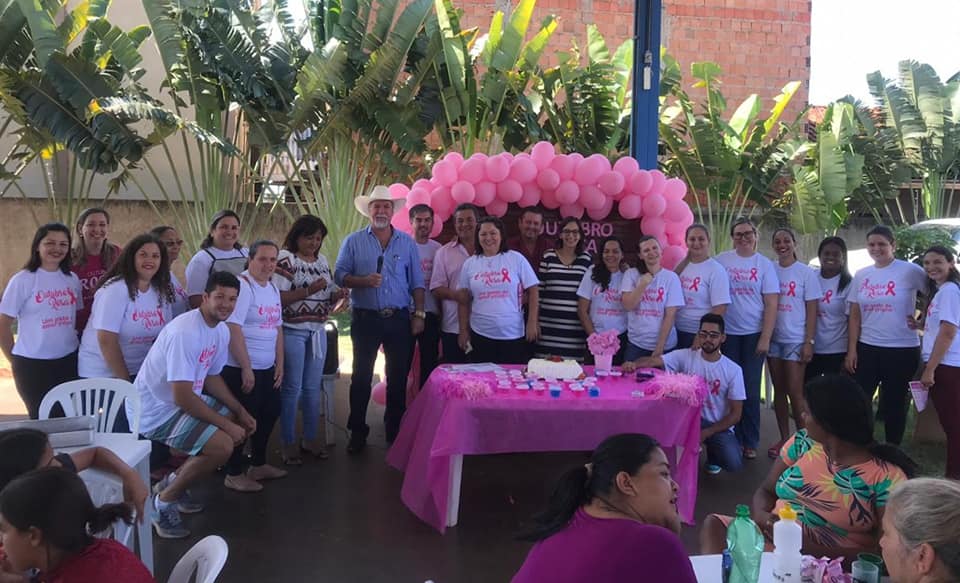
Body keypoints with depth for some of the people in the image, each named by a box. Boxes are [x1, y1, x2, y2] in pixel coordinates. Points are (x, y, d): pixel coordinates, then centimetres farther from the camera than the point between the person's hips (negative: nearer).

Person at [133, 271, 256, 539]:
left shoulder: (221, 331, 2)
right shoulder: (186, 333, -27)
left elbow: (211, 377, 14)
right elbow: (182, 397, -28)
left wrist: (240, 412, 3)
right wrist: (226, 424, -22)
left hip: (185, 400, 10)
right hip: (156, 411, -10)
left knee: (242, 426, 12)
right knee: (223, 445, -23)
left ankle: (174, 481, 19)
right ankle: (164, 499, -2)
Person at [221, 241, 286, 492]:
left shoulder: (273, 289, 12)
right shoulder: (242, 285, -15)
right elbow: (233, 329, -21)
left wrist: (280, 364, 11)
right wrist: (246, 368, -20)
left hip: (267, 369, 9)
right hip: (241, 369, -9)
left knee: (269, 414, 16)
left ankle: (258, 465, 32)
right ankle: (234, 474, 14)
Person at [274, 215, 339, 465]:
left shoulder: (322, 260, 12)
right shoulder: (285, 258, -9)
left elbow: (328, 294, 19)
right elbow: (277, 297, -17)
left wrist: (336, 296, -3)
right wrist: (308, 290, -24)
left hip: (318, 330, 6)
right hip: (292, 331, -6)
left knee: (313, 387, 12)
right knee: (292, 388, 1)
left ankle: (312, 438, 23)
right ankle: (288, 443, 11)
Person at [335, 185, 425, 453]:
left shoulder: (407, 242, 8)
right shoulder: (353, 241, 5)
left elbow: (417, 282, 8)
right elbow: (340, 275, -1)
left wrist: (419, 314, 1)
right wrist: (363, 281, -18)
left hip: (399, 319, 1)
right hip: (365, 318, -1)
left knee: (398, 377, 7)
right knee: (361, 376, 4)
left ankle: (395, 431, 19)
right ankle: (357, 432, 14)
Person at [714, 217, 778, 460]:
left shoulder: (764, 265, 1)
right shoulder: (721, 261, 2)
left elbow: (771, 304, -2)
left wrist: (765, 338, -8)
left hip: (754, 335, -1)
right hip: (726, 334, 1)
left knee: (751, 390, 3)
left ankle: (750, 442, 14)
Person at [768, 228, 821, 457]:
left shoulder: (806, 273, -2)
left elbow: (812, 311, -3)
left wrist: (809, 342, -9)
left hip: (796, 340, -3)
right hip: (773, 338, 3)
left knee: (794, 391, -5)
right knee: (779, 389, 8)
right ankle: (784, 438, 16)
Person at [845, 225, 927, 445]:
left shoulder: (910, 271, -7)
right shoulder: (861, 275, 6)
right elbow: (855, 316, 7)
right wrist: (851, 350, 3)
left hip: (902, 350, -3)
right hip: (867, 348, 3)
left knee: (894, 405, 8)